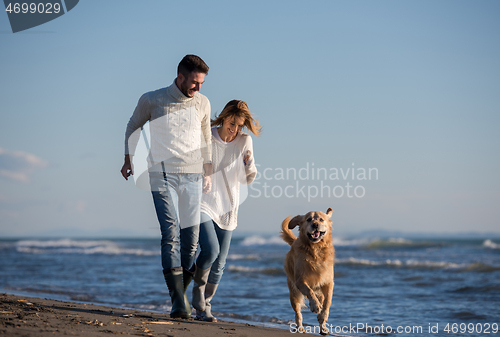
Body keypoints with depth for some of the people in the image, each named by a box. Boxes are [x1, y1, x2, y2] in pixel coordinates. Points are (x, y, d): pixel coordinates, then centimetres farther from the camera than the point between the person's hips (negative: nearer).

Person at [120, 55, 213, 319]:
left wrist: (208, 174, 21)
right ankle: (179, 303, -17)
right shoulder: (151, 100, -3)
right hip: (163, 176, -3)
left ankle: (181, 292, 17)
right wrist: (128, 159, 15)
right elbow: (133, 127, 15)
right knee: (171, 235, -14)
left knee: (191, 238, 0)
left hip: (192, 177, 4)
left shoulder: (202, 103, 7)